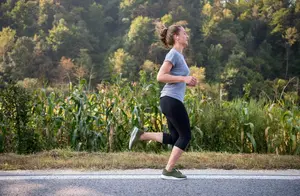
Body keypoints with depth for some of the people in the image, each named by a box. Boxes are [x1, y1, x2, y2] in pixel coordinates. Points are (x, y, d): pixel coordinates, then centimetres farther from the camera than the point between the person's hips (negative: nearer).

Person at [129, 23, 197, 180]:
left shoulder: (178, 55, 19)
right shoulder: (173, 54, -10)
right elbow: (160, 77, -19)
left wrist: (187, 82, 12)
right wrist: (184, 79, -18)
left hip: (170, 101, 9)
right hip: (172, 100, -9)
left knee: (174, 137, 13)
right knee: (185, 136, -1)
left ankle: (141, 135, 11)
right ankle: (168, 170, 4)